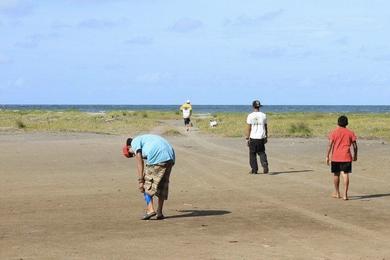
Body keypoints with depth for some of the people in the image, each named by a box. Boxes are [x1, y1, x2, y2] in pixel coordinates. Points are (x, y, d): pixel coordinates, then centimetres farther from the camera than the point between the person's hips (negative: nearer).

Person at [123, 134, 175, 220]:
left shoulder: (134, 142, 11)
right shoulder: (145, 139, 35)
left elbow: (139, 162, 0)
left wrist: (140, 181, 1)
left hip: (157, 158, -8)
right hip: (170, 157, 8)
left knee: (147, 184, 7)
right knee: (163, 185, 18)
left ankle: (150, 209, -2)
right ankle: (159, 212, 18)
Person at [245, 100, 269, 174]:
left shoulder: (250, 116, -5)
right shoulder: (263, 115, 5)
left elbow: (248, 128, -7)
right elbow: (266, 127, 10)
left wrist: (247, 138, -2)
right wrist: (266, 137, 19)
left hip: (253, 138, -3)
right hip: (261, 137, 3)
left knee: (253, 154, 7)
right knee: (262, 153, 11)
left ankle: (254, 169, 8)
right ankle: (265, 165, -10)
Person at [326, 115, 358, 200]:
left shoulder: (334, 132, -1)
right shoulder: (350, 133, 3)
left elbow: (330, 145, -7)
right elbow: (355, 146, 4)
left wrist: (327, 156, -3)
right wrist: (355, 155, 18)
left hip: (335, 157, 0)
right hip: (346, 157, 0)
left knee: (336, 174, 14)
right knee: (345, 174, -4)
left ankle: (337, 193, 24)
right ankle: (345, 194, -13)